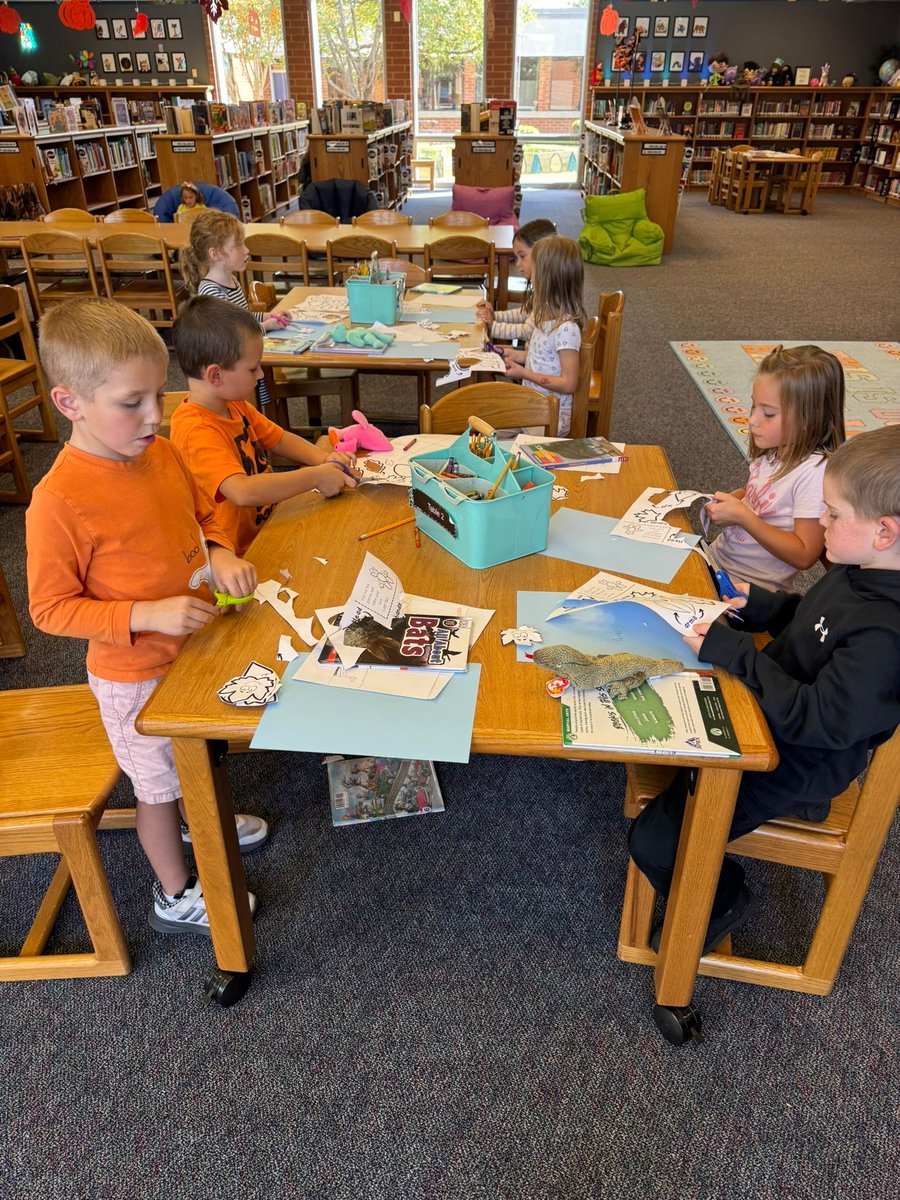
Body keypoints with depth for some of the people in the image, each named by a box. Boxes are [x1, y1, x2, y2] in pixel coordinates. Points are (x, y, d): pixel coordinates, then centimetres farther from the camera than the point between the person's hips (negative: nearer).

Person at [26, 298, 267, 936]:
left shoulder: (162, 454, -8)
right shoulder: (60, 501, -28)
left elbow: (203, 513, 10)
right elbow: (51, 609, -20)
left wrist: (221, 554, -10)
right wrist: (148, 614, -30)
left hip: (195, 646, 7)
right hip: (137, 675, -6)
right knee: (158, 784, 15)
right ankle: (175, 896, 40)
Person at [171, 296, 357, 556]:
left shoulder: (234, 405, 6)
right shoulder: (197, 431, -24)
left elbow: (279, 439, 19)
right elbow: (243, 492, -37)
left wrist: (323, 459, -1)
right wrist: (315, 477, -27)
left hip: (267, 525, 9)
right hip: (242, 554, -9)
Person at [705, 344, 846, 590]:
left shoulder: (815, 471, -22)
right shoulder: (772, 450, 0)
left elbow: (804, 556, -22)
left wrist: (742, 516, -24)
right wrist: (730, 500, -1)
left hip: (752, 586, -7)